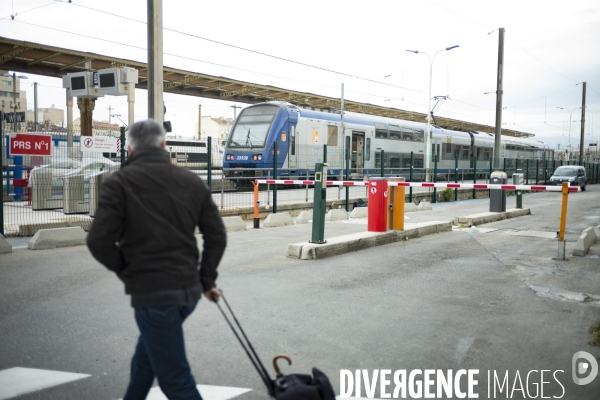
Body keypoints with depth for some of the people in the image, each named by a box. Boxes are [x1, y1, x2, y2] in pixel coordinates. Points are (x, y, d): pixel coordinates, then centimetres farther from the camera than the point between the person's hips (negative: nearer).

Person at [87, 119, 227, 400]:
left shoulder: (119, 183, -7)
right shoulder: (191, 181, 7)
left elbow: (99, 242, -13)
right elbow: (217, 235, 7)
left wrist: (125, 270, 6)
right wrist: (206, 280, 16)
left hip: (151, 293, -6)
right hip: (189, 290, 6)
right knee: (146, 355, 30)